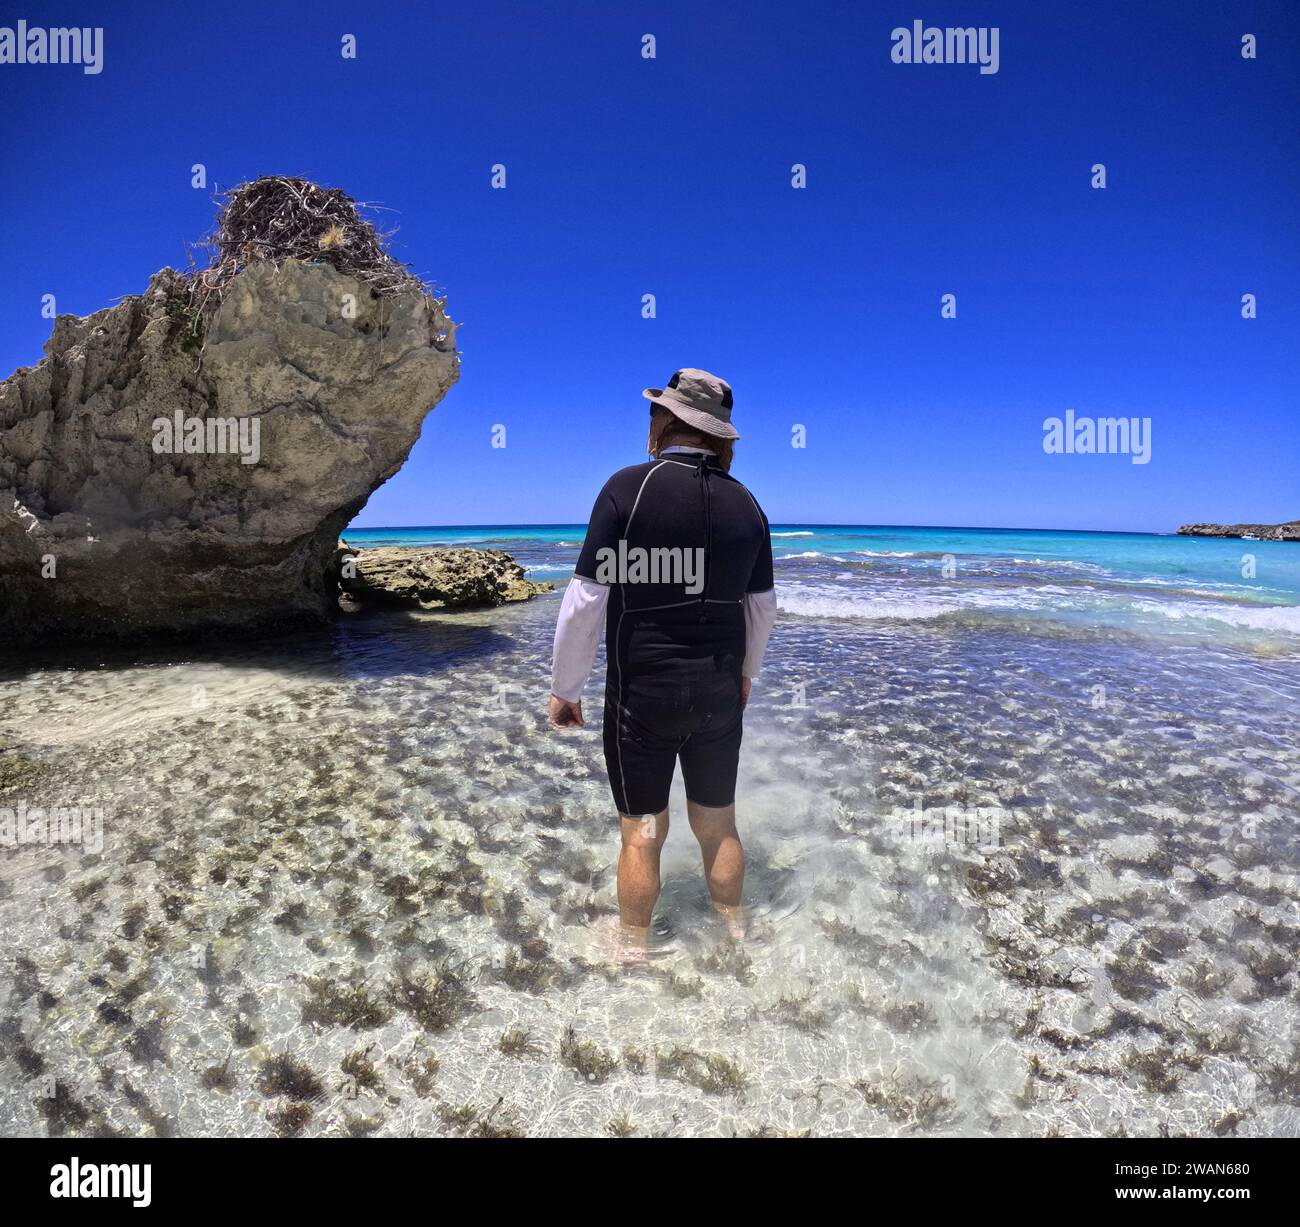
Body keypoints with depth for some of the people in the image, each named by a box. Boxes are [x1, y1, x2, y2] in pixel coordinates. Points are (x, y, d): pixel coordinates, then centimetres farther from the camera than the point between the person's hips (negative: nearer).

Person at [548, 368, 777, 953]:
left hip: (642, 694, -4)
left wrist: (564, 687, -5)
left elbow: (587, 600, -16)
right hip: (720, 692, 5)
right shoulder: (746, 504, 2)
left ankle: (636, 948, 29)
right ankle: (734, 929, 38)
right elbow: (763, 607, 10)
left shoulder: (629, 488, -14)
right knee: (718, 826, 20)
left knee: (642, 835, 12)